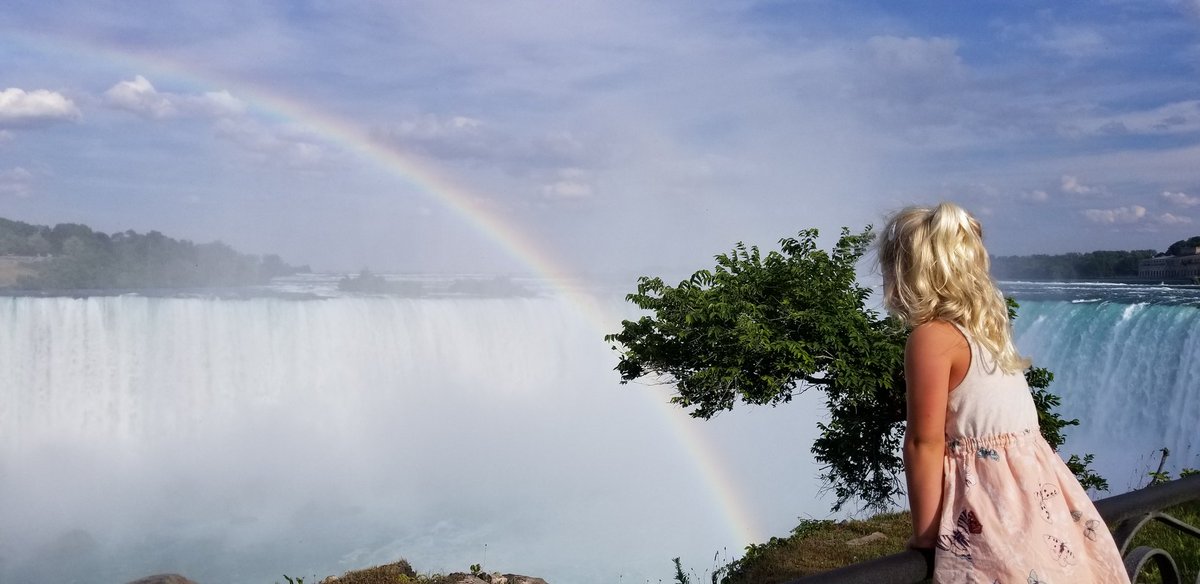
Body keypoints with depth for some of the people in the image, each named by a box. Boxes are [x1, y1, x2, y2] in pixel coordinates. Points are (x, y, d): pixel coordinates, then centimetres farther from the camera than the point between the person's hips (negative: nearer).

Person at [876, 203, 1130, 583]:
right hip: (1037, 488, 9)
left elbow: (925, 442, -15)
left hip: (988, 497, -9)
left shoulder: (931, 337, -12)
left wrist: (924, 535, -10)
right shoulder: (986, 326, 13)